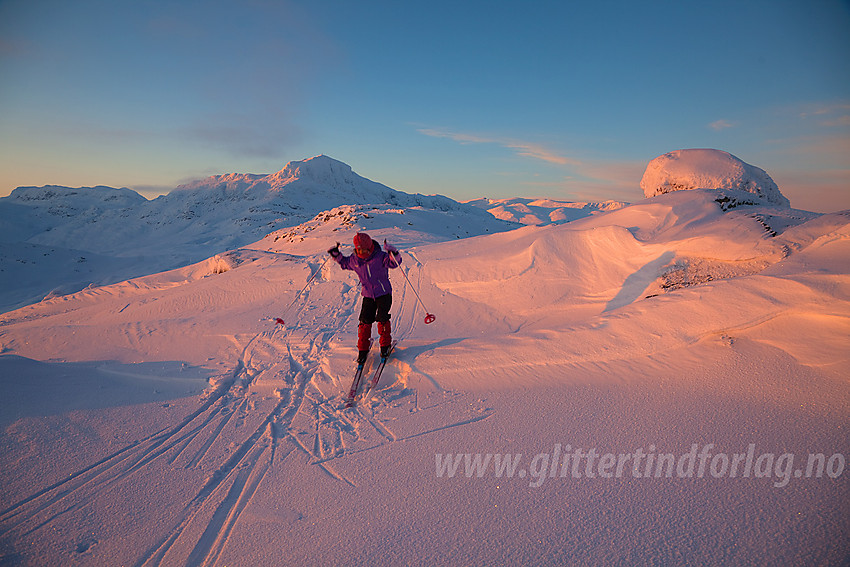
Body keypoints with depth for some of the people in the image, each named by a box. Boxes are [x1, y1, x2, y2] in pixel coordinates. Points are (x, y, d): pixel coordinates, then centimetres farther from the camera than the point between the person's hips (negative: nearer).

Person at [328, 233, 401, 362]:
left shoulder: (380, 257, -15)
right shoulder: (354, 260, -1)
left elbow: (395, 262, -21)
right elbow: (344, 263, 19)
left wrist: (393, 253, -40)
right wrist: (337, 255, 4)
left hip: (384, 293, -3)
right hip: (368, 295, 3)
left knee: (382, 319, -7)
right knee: (365, 321, -2)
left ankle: (385, 345, 16)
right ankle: (363, 349, 12)